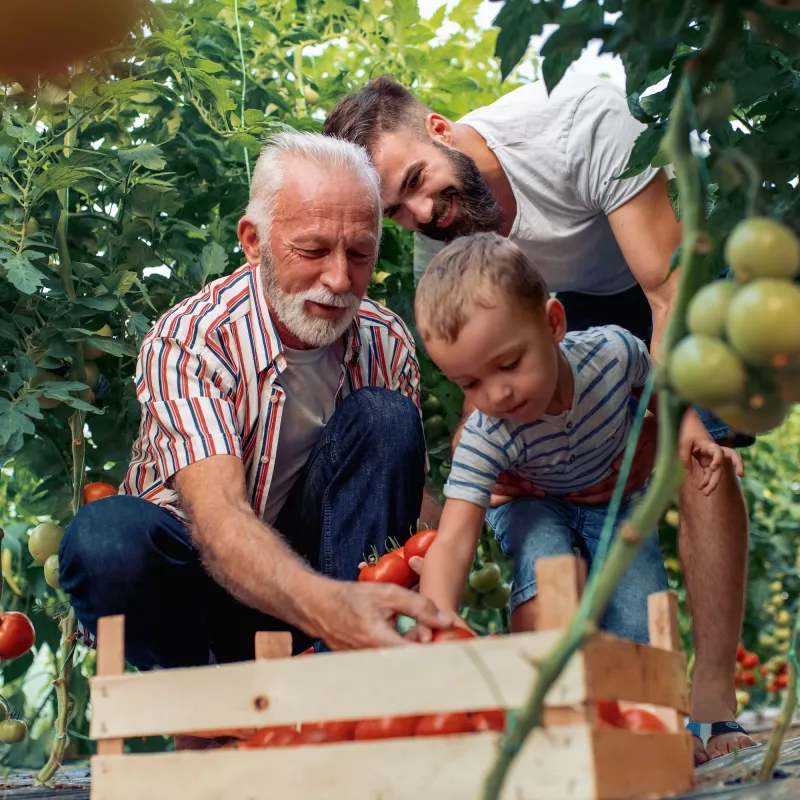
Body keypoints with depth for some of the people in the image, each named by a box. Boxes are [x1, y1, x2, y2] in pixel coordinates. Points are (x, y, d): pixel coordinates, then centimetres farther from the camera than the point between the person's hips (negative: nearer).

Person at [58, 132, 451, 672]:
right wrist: (323, 605, -58)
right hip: (196, 566, -3)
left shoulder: (387, 343, -7)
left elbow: (405, 493, -3)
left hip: (309, 556, 4)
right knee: (107, 533, -37)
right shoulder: (187, 342, -23)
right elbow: (216, 516, -37)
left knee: (384, 415, -20)